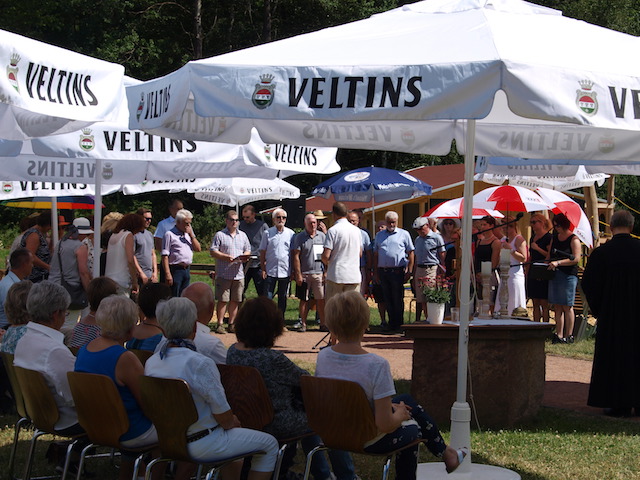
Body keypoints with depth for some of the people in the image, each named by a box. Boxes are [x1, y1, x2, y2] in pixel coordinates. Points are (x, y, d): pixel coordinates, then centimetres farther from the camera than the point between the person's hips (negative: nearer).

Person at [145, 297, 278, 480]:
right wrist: (233, 422, 4)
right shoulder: (201, 364, -26)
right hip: (203, 444, -8)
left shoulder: (151, 363, -4)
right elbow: (224, 418, -21)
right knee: (269, 444, 10)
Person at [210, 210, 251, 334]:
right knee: (222, 300, -5)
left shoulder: (242, 235, 17)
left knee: (235, 300, 6)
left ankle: (232, 324, 14)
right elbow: (212, 251, -5)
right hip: (224, 274, -4)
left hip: (238, 274, 4)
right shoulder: (220, 235, 1)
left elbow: (248, 250, 22)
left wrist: (245, 257, -1)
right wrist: (226, 257, -17)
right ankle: (220, 324, 0)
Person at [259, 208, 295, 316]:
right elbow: (262, 252, 4)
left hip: (285, 271, 2)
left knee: (283, 298, 8)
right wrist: (263, 269, -3)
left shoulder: (290, 234, 6)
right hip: (270, 271, -1)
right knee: (268, 297, -3)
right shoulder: (267, 233, 3)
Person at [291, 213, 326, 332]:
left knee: (321, 300, 0)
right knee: (304, 300, 4)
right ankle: (303, 323, 11)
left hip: (319, 273, 1)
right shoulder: (299, 237, 1)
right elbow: (296, 257, -2)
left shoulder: (322, 236, 8)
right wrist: (298, 274, -7)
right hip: (304, 274, -1)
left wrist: (326, 272, 4)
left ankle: (323, 324, 5)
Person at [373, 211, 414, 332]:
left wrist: (409, 271, -4)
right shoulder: (379, 235, 16)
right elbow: (375, 254, 18)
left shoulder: (404, 234, 5)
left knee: (398, 299, -2)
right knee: (388, 299, 6)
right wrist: (376, 271, 11)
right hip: (383, 271, 4)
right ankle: (391, 323, 12)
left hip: (397, 271, -4)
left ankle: (399, 323, 4)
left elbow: (410, 253, 3)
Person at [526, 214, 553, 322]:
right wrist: (527, 273, 20)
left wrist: (538, 249, -18)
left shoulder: (548, 237, -8)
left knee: (544, 304, -6)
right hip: (533, 273, 8)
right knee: (535, 304, 8)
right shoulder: (533, 238, 18)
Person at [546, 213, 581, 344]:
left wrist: (558, 263, -21)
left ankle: (569, 335, 0)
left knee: (567, 306, -4)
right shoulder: (555, 238, 17)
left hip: (568, 275, -7)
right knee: (557, 307, 4)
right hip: (554, 274, 7)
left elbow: (576, 258, -15)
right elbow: (550, 256, 24)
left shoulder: (573, 239, -5)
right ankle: (559, 335, 4)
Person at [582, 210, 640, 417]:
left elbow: (588, 284, -7)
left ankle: (619, 405, 6)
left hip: (611, 316, -2)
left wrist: (598, 308, 6)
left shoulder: (601, 253, -13)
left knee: (614, 359, 6)